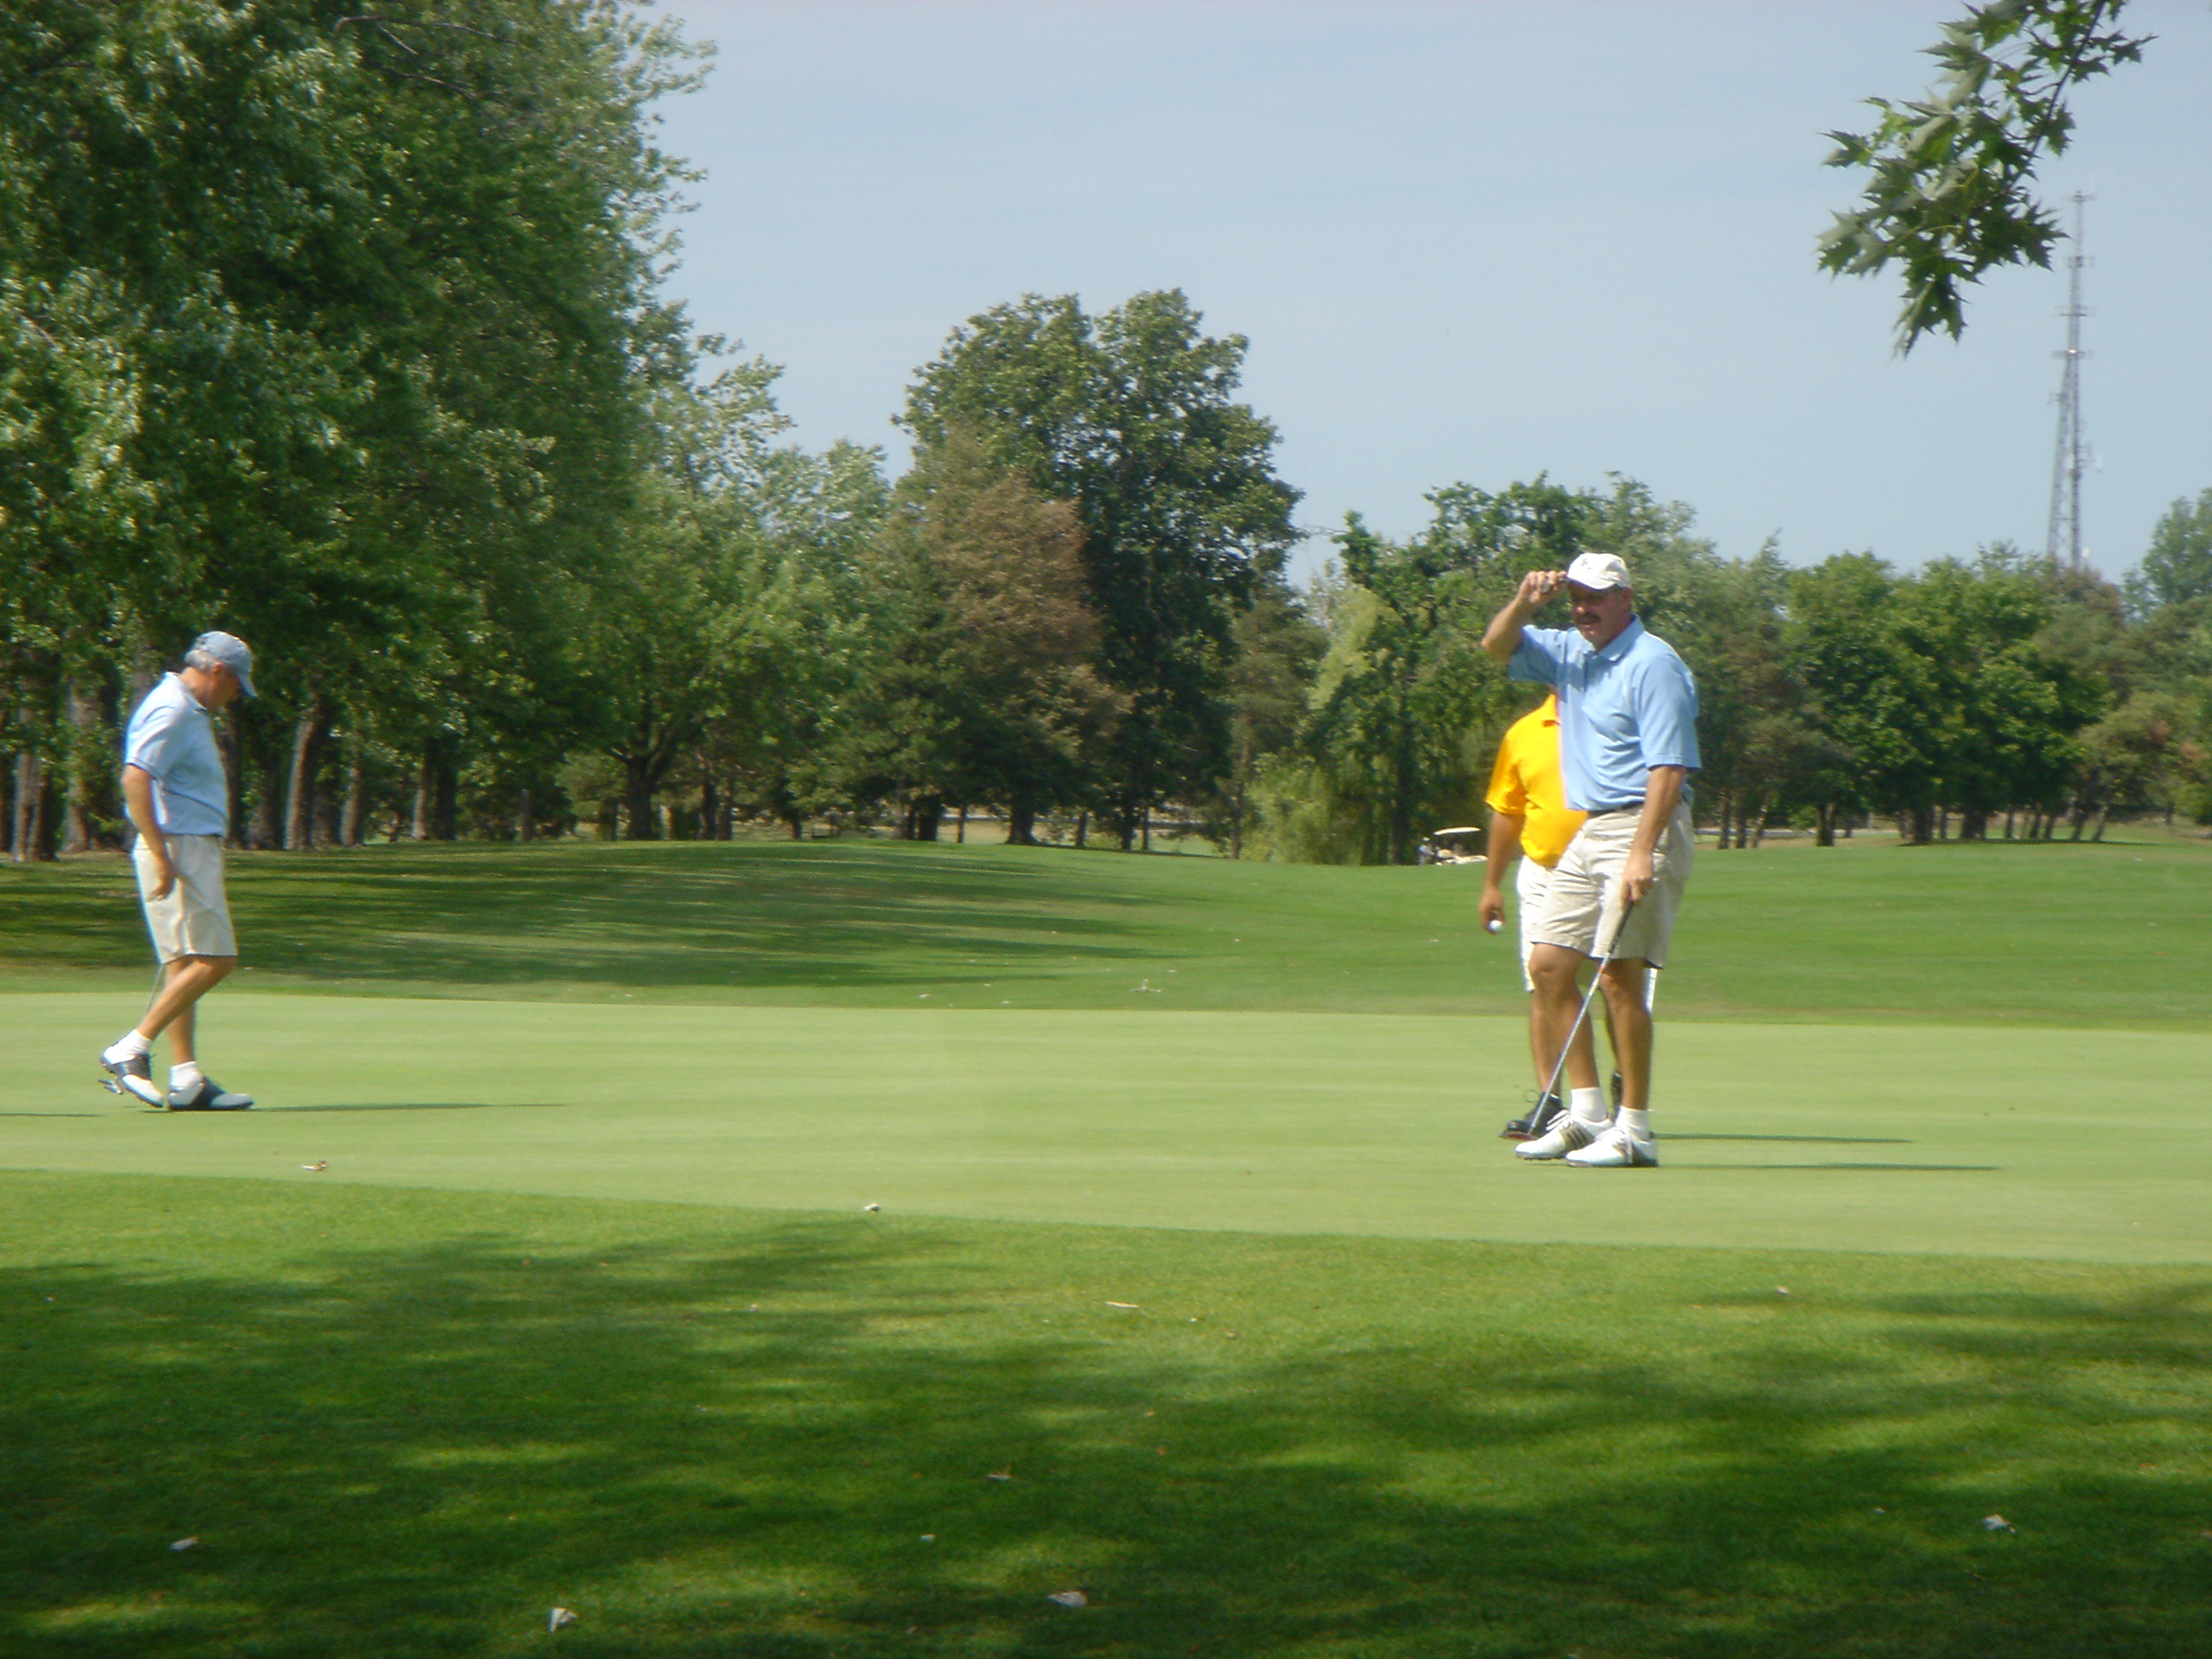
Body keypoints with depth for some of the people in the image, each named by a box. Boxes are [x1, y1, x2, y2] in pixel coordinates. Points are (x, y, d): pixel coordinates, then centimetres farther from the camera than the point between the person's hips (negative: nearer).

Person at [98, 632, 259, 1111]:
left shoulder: (190, 710, 19)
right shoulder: (172, 712, -14)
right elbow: (135, 779, -24)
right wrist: (160, 855, -25)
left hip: (194, 850, 11)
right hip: (180, 849, -11)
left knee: (185, 964, 7)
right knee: (212, 960, -12)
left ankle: (186, 1079, 6)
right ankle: (129, 1051, -11)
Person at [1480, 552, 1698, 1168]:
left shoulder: (1653, 664, -13)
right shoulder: (1570, 653, 13)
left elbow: (1669, 766, -19)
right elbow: (1498, 646, 23)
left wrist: (1642, 853, -26)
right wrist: (1524, 601, 1)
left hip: (1644, 827, -9)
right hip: (1589, 832, 9)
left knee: (1619, 974, -12)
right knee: (1548, 964, 5)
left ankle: (1635, 1131, -8)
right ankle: (1586, 1113, 10)